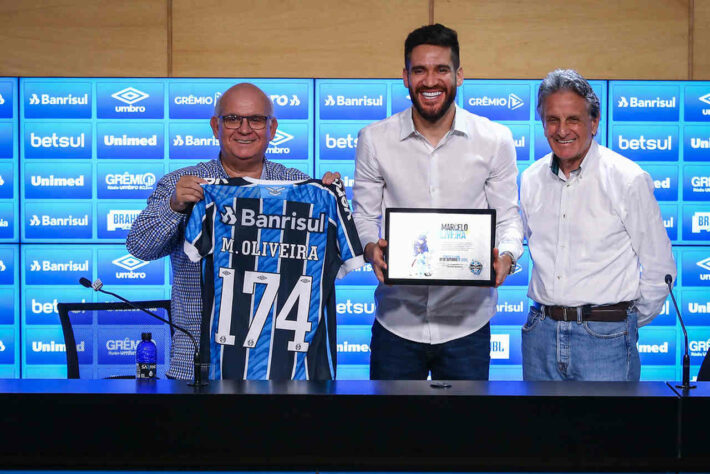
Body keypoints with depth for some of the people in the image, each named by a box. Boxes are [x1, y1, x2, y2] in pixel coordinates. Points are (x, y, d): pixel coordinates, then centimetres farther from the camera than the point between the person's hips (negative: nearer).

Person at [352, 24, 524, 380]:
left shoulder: (495, 140, -1)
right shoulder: (374, 140, 0)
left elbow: (508, 217, 3)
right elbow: (363, 214, 6)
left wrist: (506, 255, -18)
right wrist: (371, 248, -16)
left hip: (467, 322, 0)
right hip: (396, 321, 0)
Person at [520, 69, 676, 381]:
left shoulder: (629, 180, -6)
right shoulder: (531, 180, 8)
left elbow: (660, 269, -1)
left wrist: (628, 322, 4)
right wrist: (549, 312, 15)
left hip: (605, 337, -4)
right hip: (540, 334, 4)